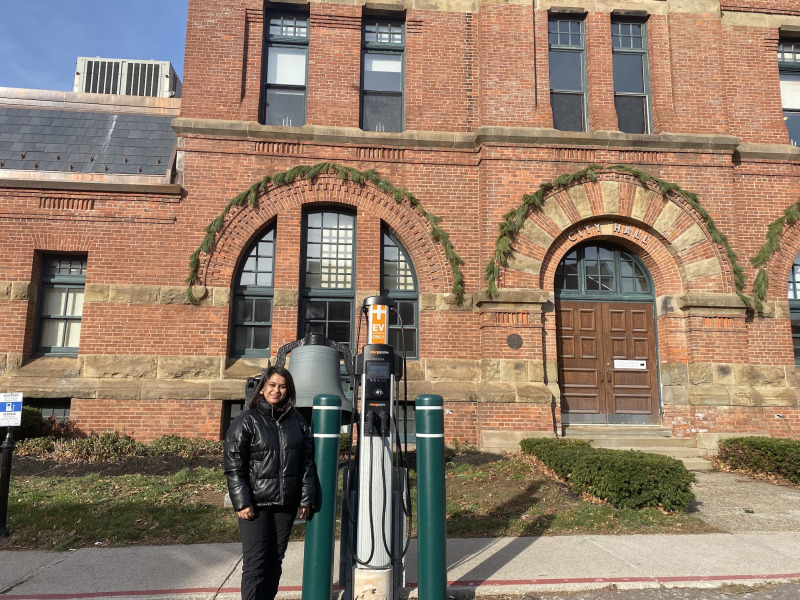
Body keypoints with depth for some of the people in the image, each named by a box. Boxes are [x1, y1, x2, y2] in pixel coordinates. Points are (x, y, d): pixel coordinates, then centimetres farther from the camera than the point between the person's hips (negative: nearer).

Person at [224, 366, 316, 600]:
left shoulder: (297, 421, 6)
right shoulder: (246, 421, -5)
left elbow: (307, 462, 7)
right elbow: (234, 466, -8)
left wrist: (306, 499, 3)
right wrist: (242, 502, -13)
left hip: (286, 504, 4)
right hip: (256, 503, -4)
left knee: (275, 562, 13)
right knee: (255, 563, -1)